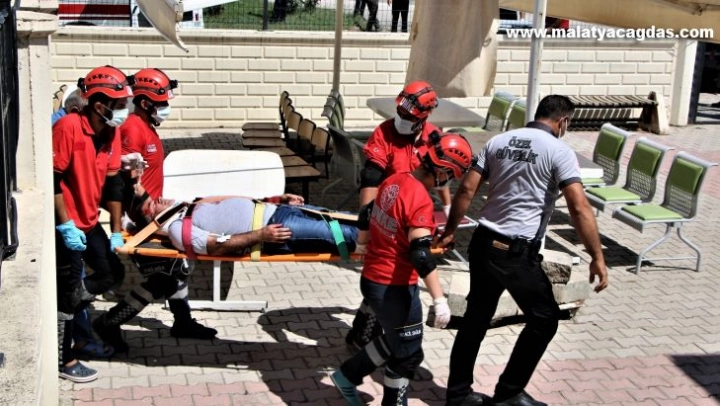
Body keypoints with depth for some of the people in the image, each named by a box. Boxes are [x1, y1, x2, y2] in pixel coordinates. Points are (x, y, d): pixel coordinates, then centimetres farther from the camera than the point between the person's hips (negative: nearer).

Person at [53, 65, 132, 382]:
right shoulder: (68, 127, -21)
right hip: (66, 225, -8)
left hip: (90, 222, 8)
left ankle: (62, 312, 29)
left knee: (112, 274, 11)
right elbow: (51, 179, -21)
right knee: (69, 286, -1)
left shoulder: (112, 133, 3)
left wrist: (116, 231, 6)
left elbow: (112, 183, 6)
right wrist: (66, 224, -22)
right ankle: (63, 360, 12)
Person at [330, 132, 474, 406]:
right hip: (394, 289, -9)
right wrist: (439, 300, -29)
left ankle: (347, 375, 36)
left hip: (371, 279, 9)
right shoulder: (421, 201, -23)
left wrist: (362, 245, 35)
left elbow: (367, 214, 18)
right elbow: (421, 255, -29)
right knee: (408, 355, 10)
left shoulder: (394, 181, 2)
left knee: (395, 340, 27)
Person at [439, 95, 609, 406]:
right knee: (544, 318, 11)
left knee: (476, 317, 17)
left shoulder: (498, 142, 9)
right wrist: (597, 258, -14)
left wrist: (449, 232, 14)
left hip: (482, 243, 7)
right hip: (516, 252, -6)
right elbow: (579, 209, -16)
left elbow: (466, 189, 6)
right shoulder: (559, 151, -7)